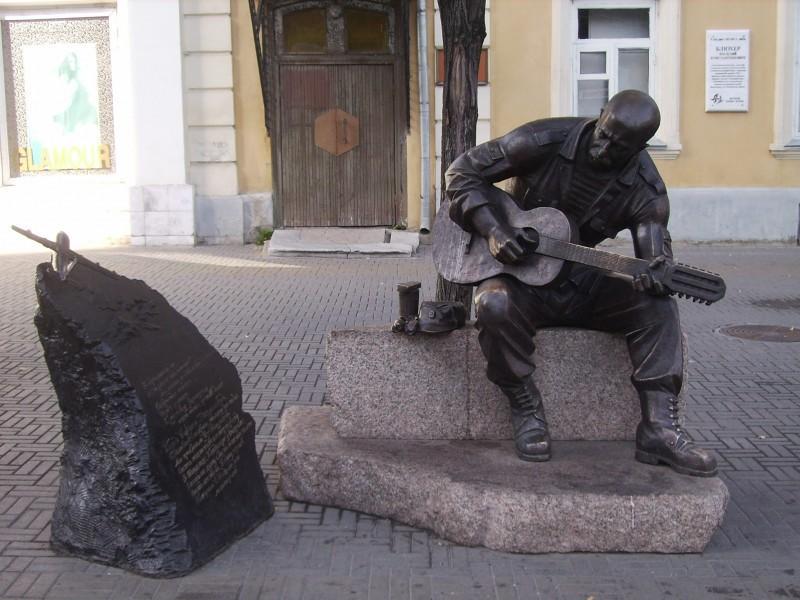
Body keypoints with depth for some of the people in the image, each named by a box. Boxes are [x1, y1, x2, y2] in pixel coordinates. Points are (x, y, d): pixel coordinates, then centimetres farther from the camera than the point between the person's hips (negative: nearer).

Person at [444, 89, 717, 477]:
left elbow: (655, 252, -13)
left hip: (582, 285, 3)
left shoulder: (645, 190, -8)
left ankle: (659, 429, -22)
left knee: (657, 305, -22)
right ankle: (526, 412, -17)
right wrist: (492, 229, -24)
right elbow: (463, 171, -10)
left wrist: (657, 273, -39)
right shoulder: (545, 141, -14)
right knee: (494, 304, -37)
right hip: (521, 279, -2)